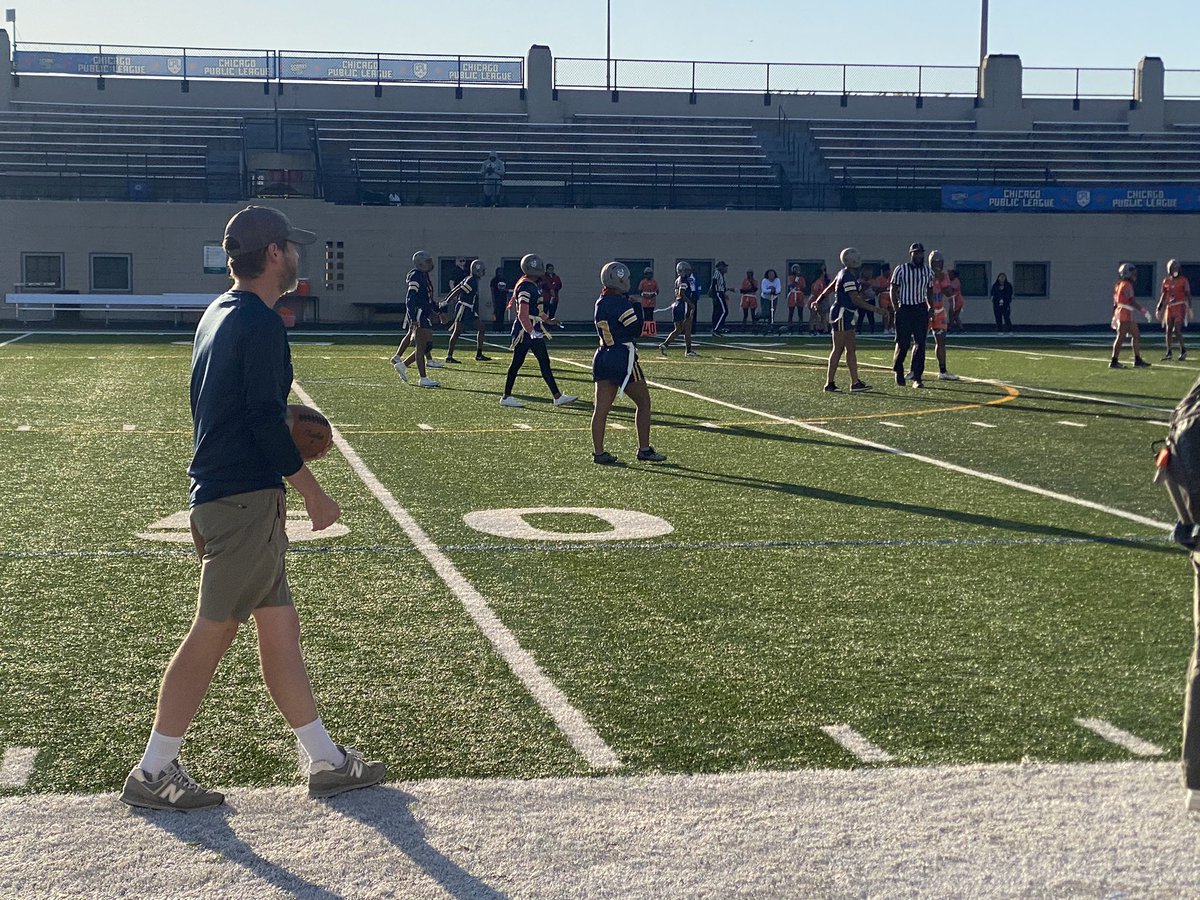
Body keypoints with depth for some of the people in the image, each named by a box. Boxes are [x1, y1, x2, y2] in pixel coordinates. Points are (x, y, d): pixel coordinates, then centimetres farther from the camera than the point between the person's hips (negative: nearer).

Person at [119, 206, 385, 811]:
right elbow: (266, 421, -18)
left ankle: (324, 762, 17)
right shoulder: (261, 323, -14)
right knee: (213, 631, -3)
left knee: (280, 626, 11)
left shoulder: (220, 313, 15)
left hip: (218, 493, 10)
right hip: (247, 496, -10)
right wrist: (314, 494, -12)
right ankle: (153, 773, 5)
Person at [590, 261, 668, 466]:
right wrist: (638, 308, 2)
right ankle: (644, 450, 10)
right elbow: (636, 329, -11)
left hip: (603, 356, 8)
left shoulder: (600, 304, 8)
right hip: (623, 358, -8)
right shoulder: (621, 304, -16)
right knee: (643, 403, 7)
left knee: (601, 407, 4)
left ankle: (599, 453, 3)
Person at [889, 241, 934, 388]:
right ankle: (898, 370, 23)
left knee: (920, 344, -2)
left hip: (921, 310, 3)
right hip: (904, 310, -3)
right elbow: (893, 290, 0)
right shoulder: (901, 270, -2)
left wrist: (931, 307, 7)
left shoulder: (928, 271, 8)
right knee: (903, 343, -2)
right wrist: (897, 309, -7)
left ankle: (917, 378, 1)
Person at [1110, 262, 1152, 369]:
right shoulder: (1126, 285, -13)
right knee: (1121, 337, -7)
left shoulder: (1119, 285, 15)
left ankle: (1138, 360, 15)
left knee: (1136, 336, 12)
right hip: (1125, 313, -10)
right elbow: (1132, 302, -19)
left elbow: (1115, 303, 19)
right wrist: (1144, 311, -16)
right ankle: (1114, 361, -4)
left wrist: (1114, 317, 23)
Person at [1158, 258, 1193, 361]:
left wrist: (1189, 308, -12)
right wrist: (1159, 308, 12)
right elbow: (1163, 295, 14)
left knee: (1177, 330, -12)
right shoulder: (1166, 281, 8)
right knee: (1168, 330, 5)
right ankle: (1169, 353, 13)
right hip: (1169, 308, 5)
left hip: (1180, 308, -5)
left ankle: (1183, 350, 6)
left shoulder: (1183, 280, -4)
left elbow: (1188, 294, -5)